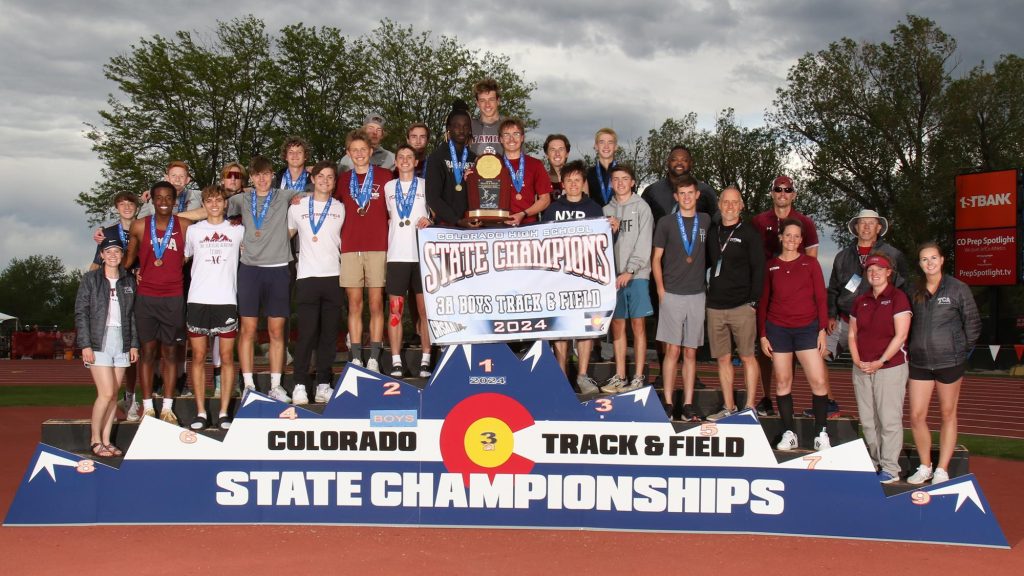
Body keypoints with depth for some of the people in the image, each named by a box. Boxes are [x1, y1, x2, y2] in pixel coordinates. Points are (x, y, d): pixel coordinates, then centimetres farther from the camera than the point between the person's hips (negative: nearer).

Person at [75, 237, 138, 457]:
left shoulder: (129, 281, 11)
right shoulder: (90, 279, 0)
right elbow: (81, 312, -3)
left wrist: (134, 344, 7)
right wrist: (85, 344, -10)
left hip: (121, 342, 4)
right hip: (99, 342, -4)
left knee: (113, 395, 5)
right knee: (106, 393, -11)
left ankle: (106, 441, 12)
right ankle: (95, 440, 3)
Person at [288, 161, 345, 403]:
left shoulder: (341, 209, 12)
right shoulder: (298, 207, 10)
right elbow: (287, 234, 18)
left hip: (334, 276, 1)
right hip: (307, 276, -1)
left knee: (329, 333, 2)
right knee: (306, 332, -7)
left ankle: (323, 384, 8)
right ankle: (300, 385, -1)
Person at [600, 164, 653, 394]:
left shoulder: (641, 207, 1)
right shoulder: (606, 210, 12)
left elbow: (644, 243, -6)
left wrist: (629, 271, -13)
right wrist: (610, 231, -12)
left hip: (636, 275, -4)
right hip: (613, 275, 4)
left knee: (638, 325, -1)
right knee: (617, 325, 6)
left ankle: (638, 377, 3)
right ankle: (619, 376, 13)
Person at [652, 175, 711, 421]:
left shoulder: (706, 222, 8)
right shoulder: (666, 223, 2)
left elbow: (712, 254, 16)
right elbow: (656, 258, 5)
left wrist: (707, 284, 6)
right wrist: (661, 290, -3)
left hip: (697, 295, 2)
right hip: (672, 295, -2)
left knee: (690, 352, 6)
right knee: (672, 350, -3)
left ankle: (688, 404, 9)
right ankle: (667, 403, 2)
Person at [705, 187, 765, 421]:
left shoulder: (749, 233, -2)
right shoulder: (713, 233, 12)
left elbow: (758, 269, -5)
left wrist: (753, 301, -9)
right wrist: (708, 292, 8)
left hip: (742, 306, -4)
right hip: (715, 306, 5)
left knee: (747, 357, -1)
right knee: (723, 358, 7)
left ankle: (749, 407, 5)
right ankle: (729, 407, 15)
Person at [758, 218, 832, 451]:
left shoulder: (810, 263, 5)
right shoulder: (771, 266, 7)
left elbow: (820, 298, 4)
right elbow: (763, 301, 10)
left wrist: (822, 329, -3)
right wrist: (762, 334, 4)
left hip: (807, 328, -1)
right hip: (778, 329, 1)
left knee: (819, 381, -8)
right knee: (782, 381, 2)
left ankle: (821, 433, 3)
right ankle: (789, 433, 10)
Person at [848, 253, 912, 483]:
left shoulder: (898, 298, -4)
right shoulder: (861, 301, 13)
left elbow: (900, 336, -11)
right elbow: (852, 334, 14)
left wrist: (880, 362, -14)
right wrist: (858, 361, -1)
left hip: (890, 367, -6)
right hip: (862, 369, 6)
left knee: (889, 419, -4)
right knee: (868, 420, 8)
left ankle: (890, 468, 2)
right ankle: (873, 464, 18)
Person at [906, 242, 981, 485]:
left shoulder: (958, 289, -4)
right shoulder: (915, 292, 6)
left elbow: (973, 323, 0)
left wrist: (963, 351, 1)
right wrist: (913, 349, 8)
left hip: (950, 362, -3)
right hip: (919, 362, 3)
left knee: (948, 415, 6)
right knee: (916, 416, 1)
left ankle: (942, 470, 15)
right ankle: (925, 467, 17)